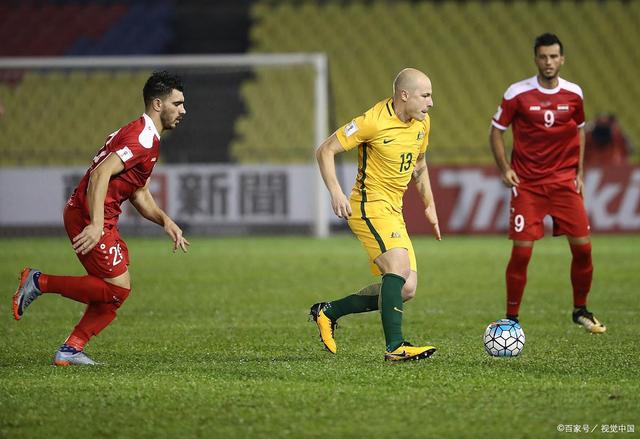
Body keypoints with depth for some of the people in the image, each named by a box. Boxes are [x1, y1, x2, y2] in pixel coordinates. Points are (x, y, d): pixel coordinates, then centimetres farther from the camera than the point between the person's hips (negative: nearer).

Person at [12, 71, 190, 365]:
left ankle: (71, 350, 8)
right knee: (118, 288, -12)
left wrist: (166, 221, 6)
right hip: (88, 218, -10)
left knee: (118, 290, 8)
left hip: (95, 217, 10)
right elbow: (101, 174, -26)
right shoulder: (142, 137, -15)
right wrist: (96, 225, -31)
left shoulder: (146, 137, 19)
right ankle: (40, 282, -5)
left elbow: (139, 195, 22)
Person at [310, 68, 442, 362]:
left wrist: (429, 205, 20)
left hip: (394, 211, 8)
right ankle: (395, 347, -27)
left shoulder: (422, 123, 7)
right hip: (370, 206, -8)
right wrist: (336, 192, -22)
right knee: (399, 267, -27)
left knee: (406, 289, 2)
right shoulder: (373, 122, -16)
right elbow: (325, 151, -11)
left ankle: (328, 312, 15)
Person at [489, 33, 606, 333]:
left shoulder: (573, 94, 2)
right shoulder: (517, 94, -7)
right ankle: (511, 318, 4)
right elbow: (496, 131, 2)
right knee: (521, 251, -8)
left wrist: (579, 172, 10)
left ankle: (581, 311, 19)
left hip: (564, 181, 3)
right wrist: (504, 169, -10)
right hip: (527, 184, -3)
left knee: (582, 247, -1)